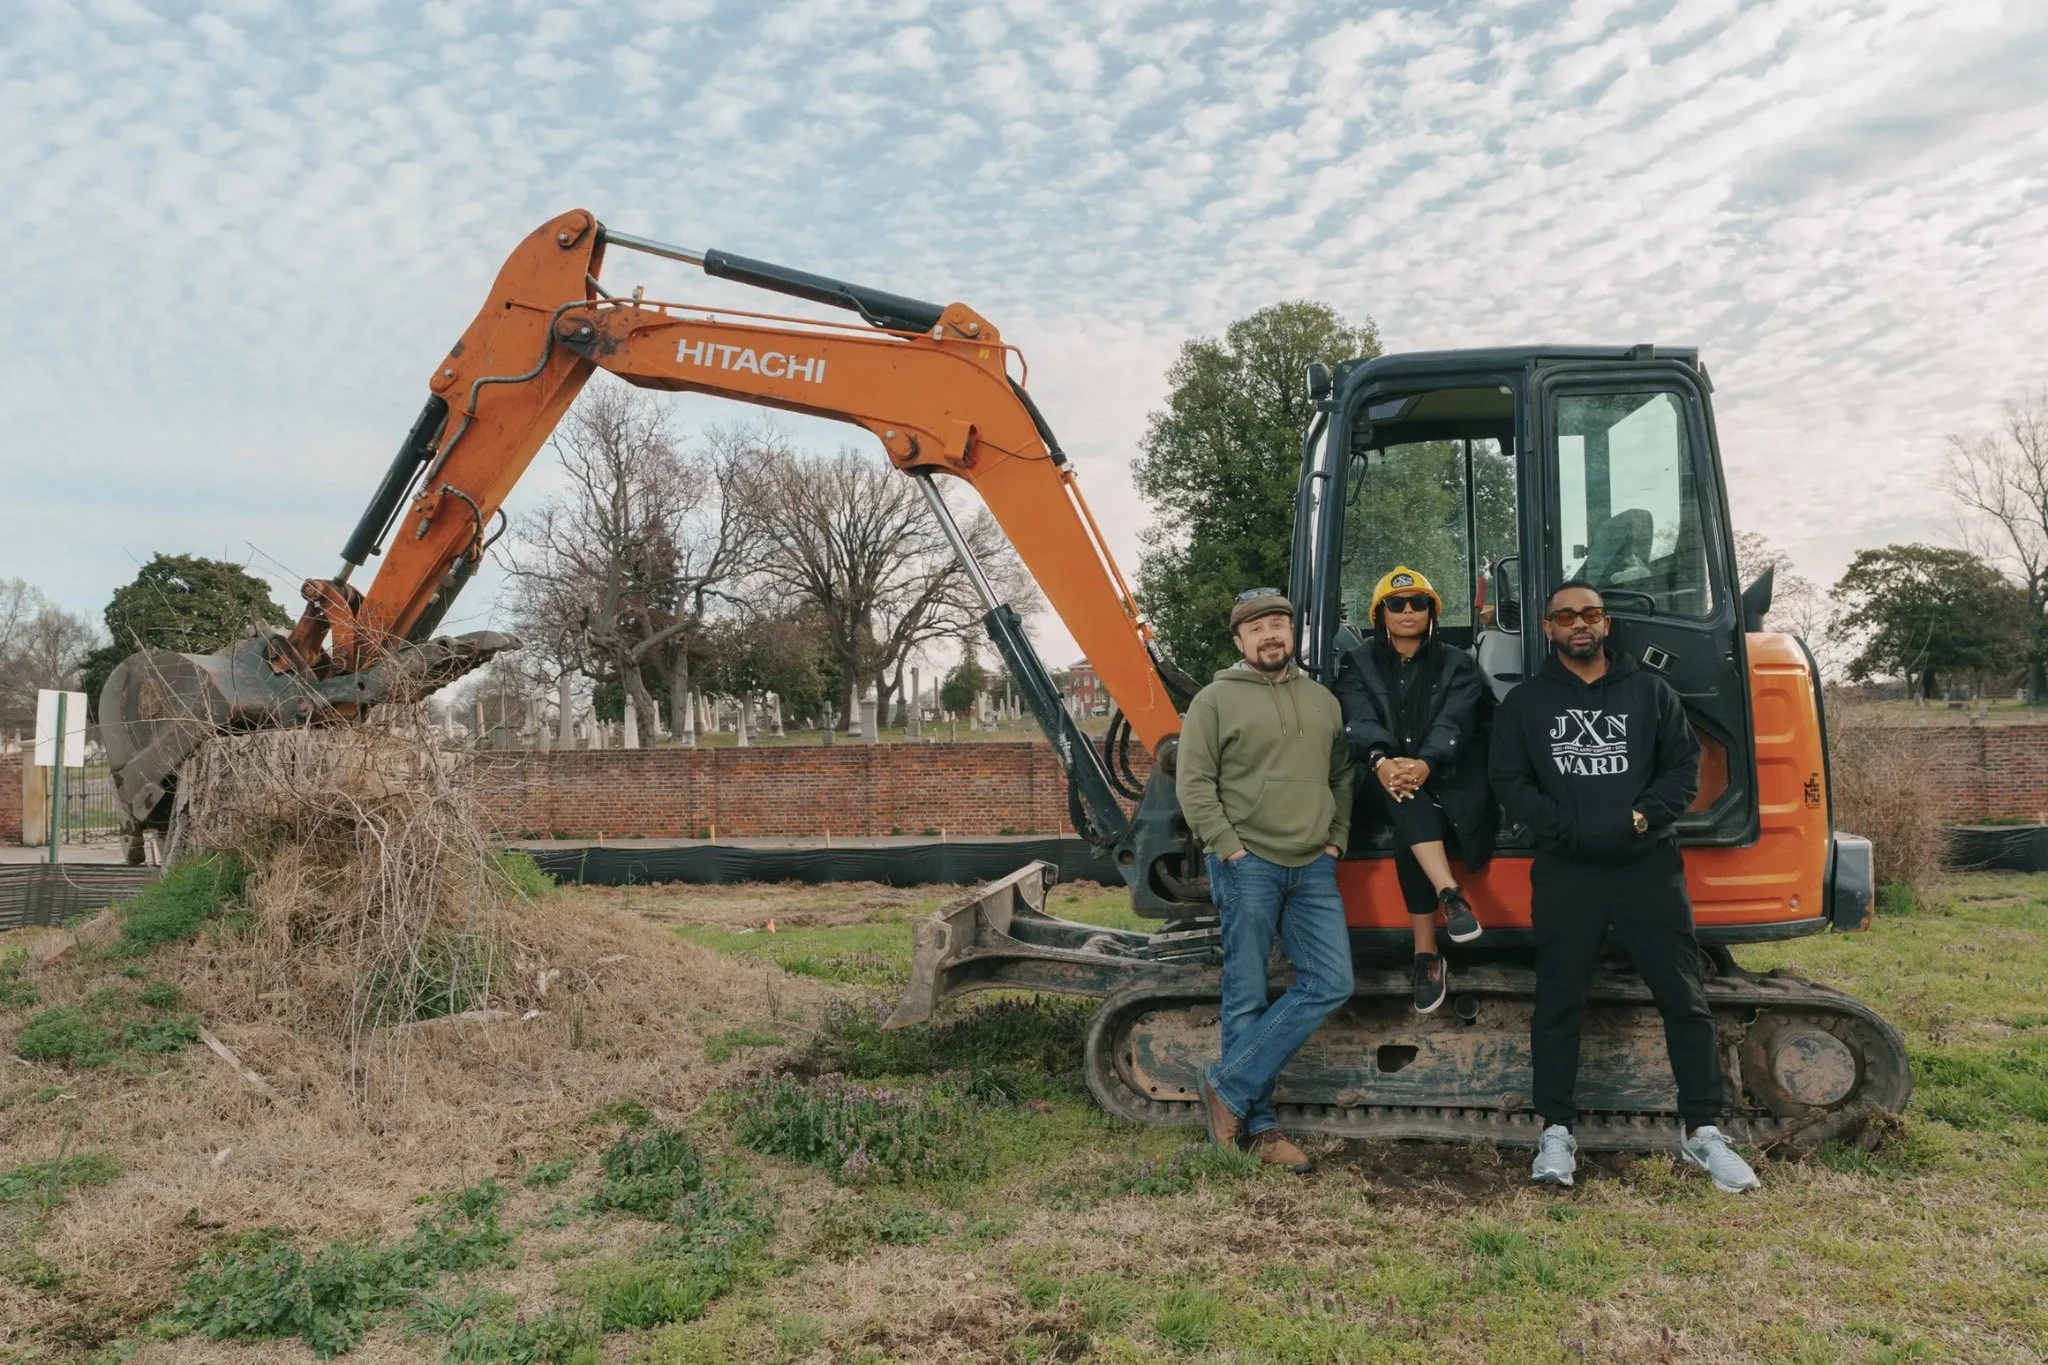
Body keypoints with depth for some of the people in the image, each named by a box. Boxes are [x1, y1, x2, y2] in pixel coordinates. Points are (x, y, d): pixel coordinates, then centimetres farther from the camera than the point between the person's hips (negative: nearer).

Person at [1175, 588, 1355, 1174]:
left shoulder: (1322, 700, 14)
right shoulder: (1216, 700, -3)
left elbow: (1342, 777, 20)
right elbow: (1193, 785, -7)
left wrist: (1335, 840, 9)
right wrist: (1230, 849, -12)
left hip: (1313, 867, 6)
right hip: (1247, 866, -5)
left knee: (1330, 983, -2)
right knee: (1248, 997, 0)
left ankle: (1230, 1087, 4)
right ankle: (1259, 1124, 11)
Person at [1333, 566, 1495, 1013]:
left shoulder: (1457, 665, 11)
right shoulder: (1358, 665, 12)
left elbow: (1453, 723, -10)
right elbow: (1360, 721, -9)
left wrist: (1425, 764, -35)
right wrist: (1381, 761, -35)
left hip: (1445, 783, 0)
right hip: (1383, 786, 0)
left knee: (1408, 837, -36)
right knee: (1405, 799, -39)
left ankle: (1426, 955, -30)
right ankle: (1450, 894, -51)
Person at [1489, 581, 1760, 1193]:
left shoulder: (1650, 692, 9)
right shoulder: (1525, 702, 6)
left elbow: (1684, 767, 5)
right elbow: (1510, 782, 1)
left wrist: (1642, 817, -11)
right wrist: (1565, 828, -12)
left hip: (1648, 864, 1)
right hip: (1564, 872, -1)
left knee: (1684, 997, 3)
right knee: (1558, 1003, 4)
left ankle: (1701, 1130, 15)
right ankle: (1557, 1131, 14)